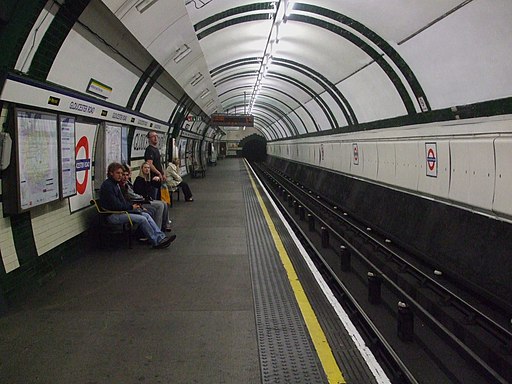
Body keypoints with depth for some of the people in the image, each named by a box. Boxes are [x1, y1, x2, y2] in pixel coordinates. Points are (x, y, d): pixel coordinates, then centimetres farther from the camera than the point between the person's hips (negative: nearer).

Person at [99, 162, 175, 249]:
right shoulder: (107, 185, -16)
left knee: (146, 215, -4)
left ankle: (161, 237, -9)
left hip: (121, 210, 10)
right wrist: (131, 207, -11)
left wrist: (132, 205, 1)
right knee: (142, 219, -20)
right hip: (113, 215, -10)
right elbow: (115, 205, -21)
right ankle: (157, 242, -11)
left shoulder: (115, 184, 16)